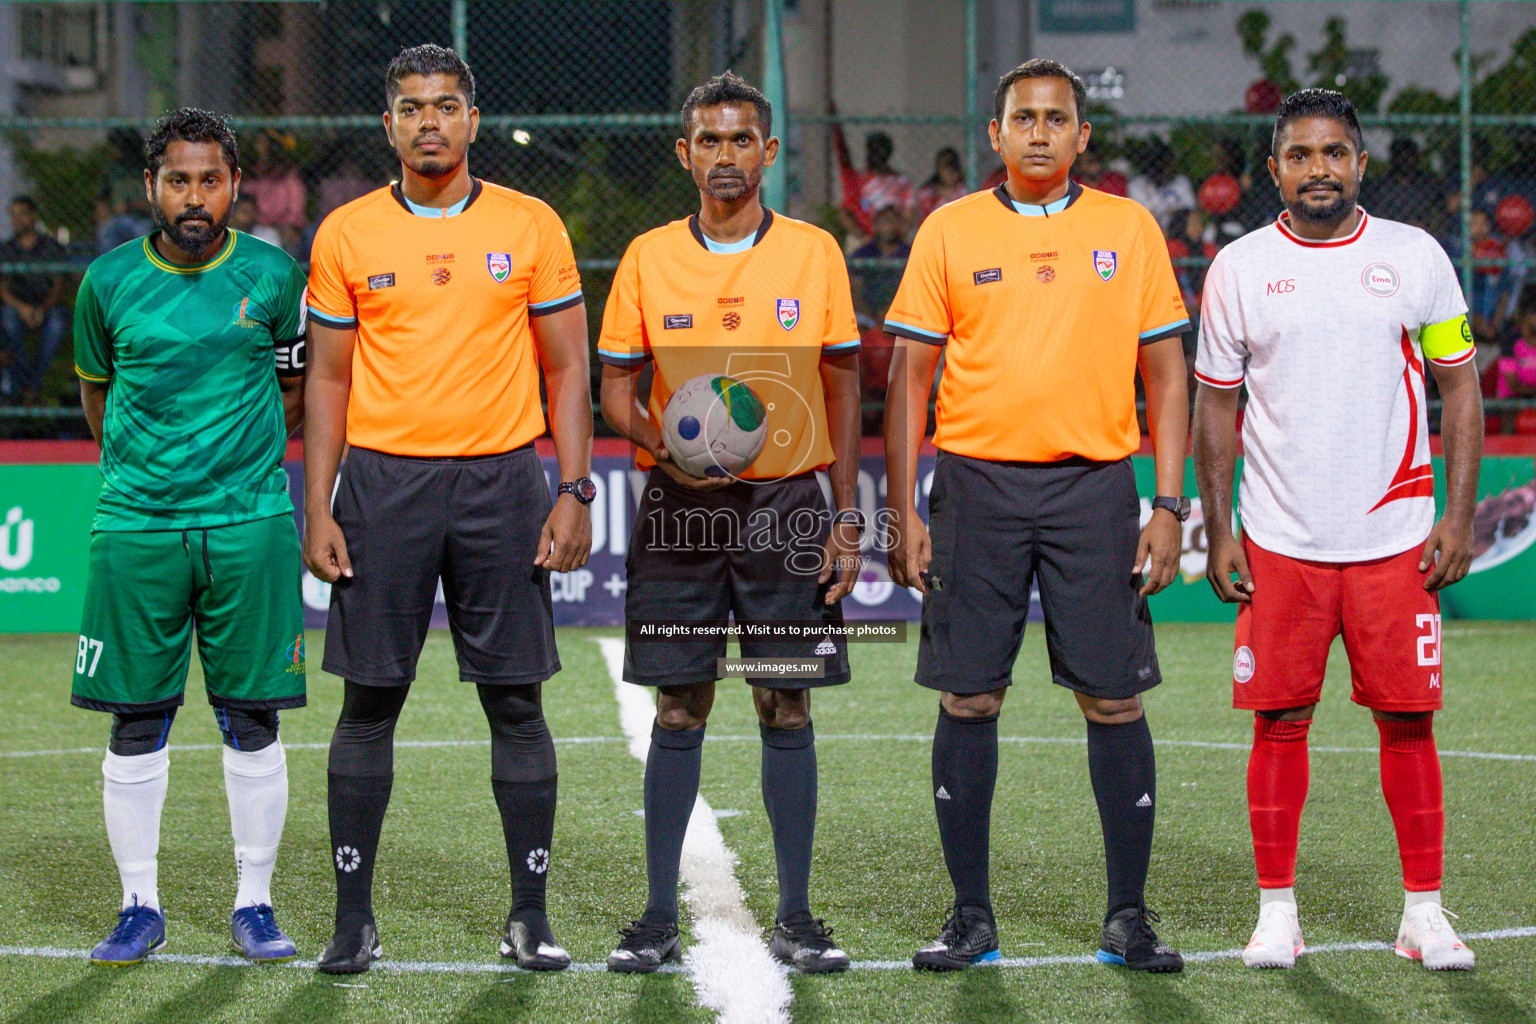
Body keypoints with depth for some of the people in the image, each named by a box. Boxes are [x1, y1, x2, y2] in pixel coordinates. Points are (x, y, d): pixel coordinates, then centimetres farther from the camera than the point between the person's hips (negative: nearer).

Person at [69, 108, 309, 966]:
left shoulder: (273, 277, 1)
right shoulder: (110, 281, 3)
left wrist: (234, 465, 11)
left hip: (250, 522, -1)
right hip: (135, 525, 1)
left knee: (252, 717, 2)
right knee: (137, 719, 3)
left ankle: (255, 902, 12)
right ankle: (140, 905, 12)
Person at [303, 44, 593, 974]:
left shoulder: (531, 227, 3)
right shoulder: (347, 235, 5)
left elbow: (567, 369, 5)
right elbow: (329, 379, 8)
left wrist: (574, 494, -3)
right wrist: (318, 510, 0)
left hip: (502, 479, 0)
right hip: (382, 479, 0)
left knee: (516, 698, 2)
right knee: (371, 699, 1)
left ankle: (531, 916, 10)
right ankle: (355, 917, 8)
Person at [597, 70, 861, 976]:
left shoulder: (814, 253, 3)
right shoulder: (649, 257, 4)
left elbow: (843, 387, 6)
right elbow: (617, 386, 7)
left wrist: (848, 518, 0)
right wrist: (663, 447, -14)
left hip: (786, 502, 0)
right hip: (681, 505, 0)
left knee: (788, 708, 1)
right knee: (679, 712, 2)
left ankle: (797, 917, 8)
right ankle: (660, 917, 9)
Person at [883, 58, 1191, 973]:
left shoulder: (1130, 229, 6)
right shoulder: (949, 232, 5)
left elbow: (1165, 373, 7)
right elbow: (913, 374, 6)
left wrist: (1170, 505, -1)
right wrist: (905, 510, -1)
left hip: (1095, 485, 0)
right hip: (977, 484, 0)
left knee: (1115, 699, -1)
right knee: (968, 699, 1)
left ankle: (1129, 916, 8)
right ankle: (972, 915, 10)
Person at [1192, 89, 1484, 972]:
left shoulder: (1415, 257, 3)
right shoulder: (1239, 269, 4)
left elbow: (1460, 387, 6)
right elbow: (1216, 406, 9)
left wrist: (1460, 515, -2)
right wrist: (1218, 531, 2)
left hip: (1395, 537, 0)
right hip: (1279, 542, 0)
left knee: (1408, 719, 1)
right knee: (1282, 720, 2)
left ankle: (1424, 911, 9)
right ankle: (1277, 909, 11)